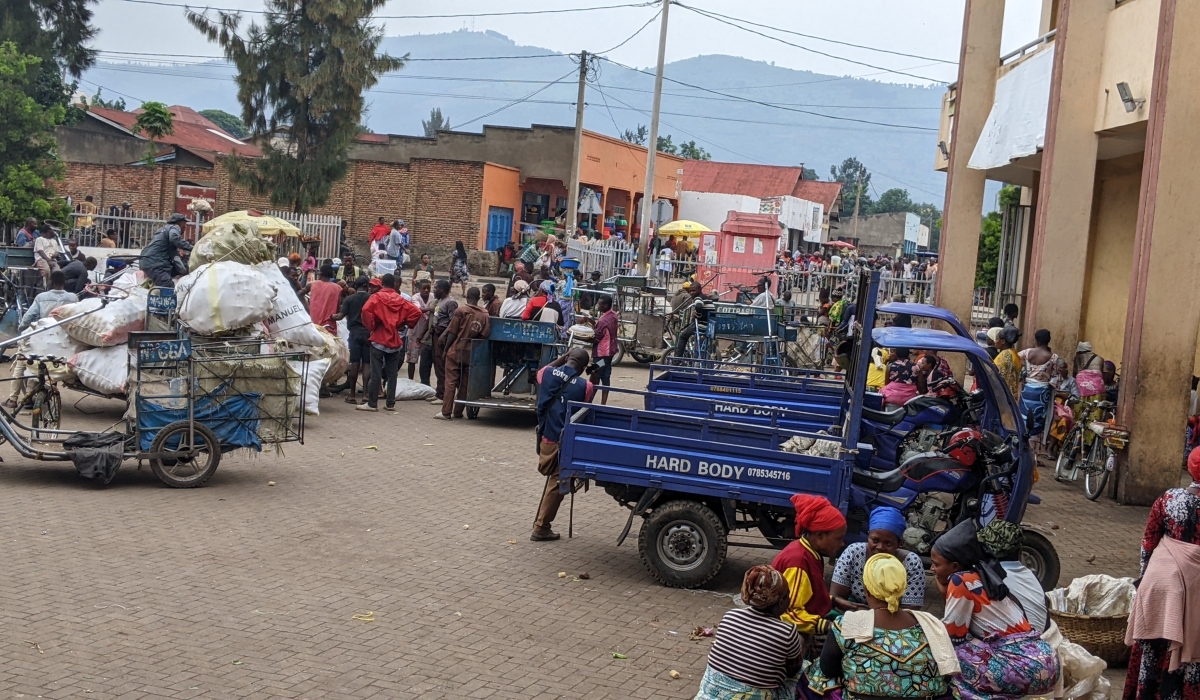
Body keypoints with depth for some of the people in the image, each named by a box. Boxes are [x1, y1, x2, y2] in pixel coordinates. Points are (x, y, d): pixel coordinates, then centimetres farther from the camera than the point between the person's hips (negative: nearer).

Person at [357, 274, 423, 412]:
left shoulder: (376, 297, -5)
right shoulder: (400, 300, 6)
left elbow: (366, 310, -22)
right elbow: (416, 313, 1)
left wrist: (371, 326, -9)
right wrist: (404, 324, 11)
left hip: (378, 339, -4)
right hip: (395, 341, 4)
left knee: (376, 373, -2)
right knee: (392, 374, 9)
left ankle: (372, 404, -1)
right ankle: (390, 403, 10)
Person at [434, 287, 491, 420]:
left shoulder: (461, 310, -7)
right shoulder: (484, 315, 2)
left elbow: (452, 333, -8)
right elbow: (484, 335, -3)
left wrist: (445, 350, -1)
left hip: (456, 350, -3)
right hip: (471, 353, 3)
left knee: (450, 382, -1)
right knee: (464, 383, 9)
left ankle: (446, 412, -3)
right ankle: (458, 412, 12)